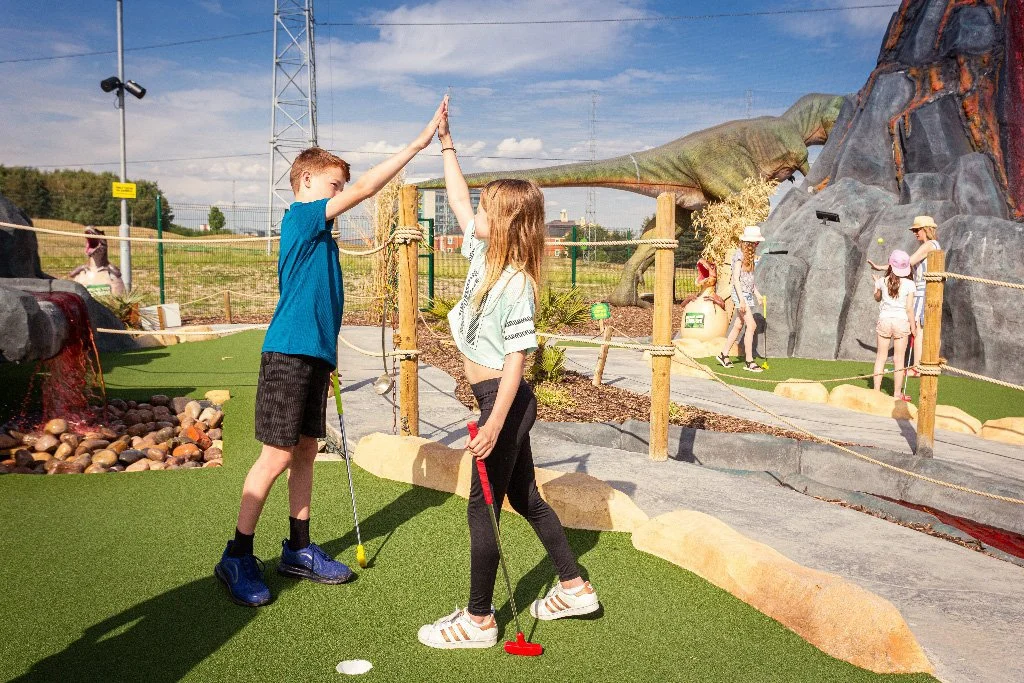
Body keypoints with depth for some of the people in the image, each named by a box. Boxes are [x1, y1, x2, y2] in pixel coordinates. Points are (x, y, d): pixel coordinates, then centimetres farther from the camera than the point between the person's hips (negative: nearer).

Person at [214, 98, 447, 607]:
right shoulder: (300, 217, -8)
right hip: (288, 354, -9)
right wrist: (418, 143, -16)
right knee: (277, 455, -4)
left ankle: (298, 551, 24)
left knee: (306, 450, 12)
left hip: (313, 355, 9)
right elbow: (362, 190, -18)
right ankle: (237, 558, 9)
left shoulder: (320, 234, 18)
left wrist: (327, 358, 23)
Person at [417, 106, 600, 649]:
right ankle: (574, 588, 33)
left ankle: (478, 621, 16)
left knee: (483, 508, 1)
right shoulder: (484, 254, 6)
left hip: (505, 400, -10)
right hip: (504, 401, 10)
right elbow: (456, 200, 18)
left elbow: (516, 357, -22)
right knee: (524, 497, 19)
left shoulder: (516, 283, -19)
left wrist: (494, 423, -24)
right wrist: (445, 143, 21)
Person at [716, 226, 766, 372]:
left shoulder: (748, 255, 15)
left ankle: (724, 355, 22)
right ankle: (749, 362, -9)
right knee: (751, 325, -12)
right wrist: (741, 299, -22)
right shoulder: (739, 255, -12)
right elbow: (736, 279, -17)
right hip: (740, 294, -9)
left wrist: (757, 294, 17)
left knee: (738, 326, 12)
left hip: (748, 295, 9)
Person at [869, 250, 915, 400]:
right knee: (899, 358, 5)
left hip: (884, 320, 2)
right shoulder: (909, 284, -6)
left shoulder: (882, 281, -1)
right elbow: (909, 308, -7)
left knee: (880, 356, 9)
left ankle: (876, 390, 11)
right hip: (901, 321, -1)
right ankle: (897, 392, 9)